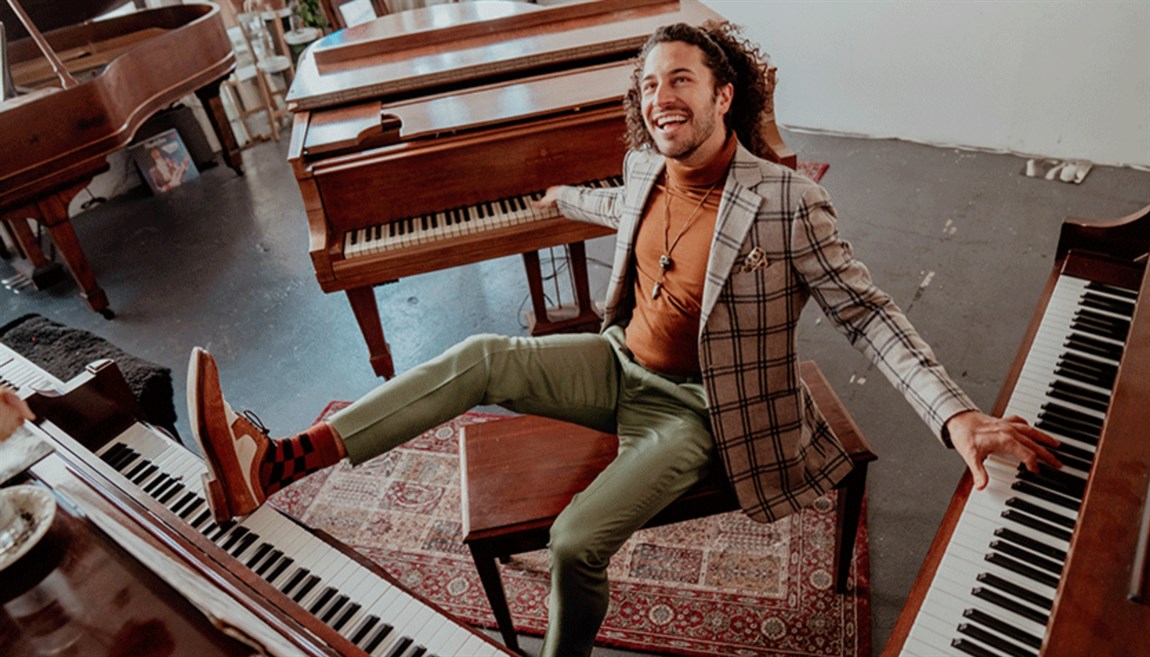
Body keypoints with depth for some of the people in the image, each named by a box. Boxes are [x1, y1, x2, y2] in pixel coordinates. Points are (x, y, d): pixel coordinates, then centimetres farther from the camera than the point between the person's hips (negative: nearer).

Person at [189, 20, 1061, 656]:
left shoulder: (787, 202, -20)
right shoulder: (645, 168, -1)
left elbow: (865, 311, -17)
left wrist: (957, 415, -29)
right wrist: (567, 199, 44)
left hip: (693, 408, -5)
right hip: (621, 365, 6)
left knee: (577, 541, -22)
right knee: (481, 358, -15)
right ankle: (273, 463, -17)